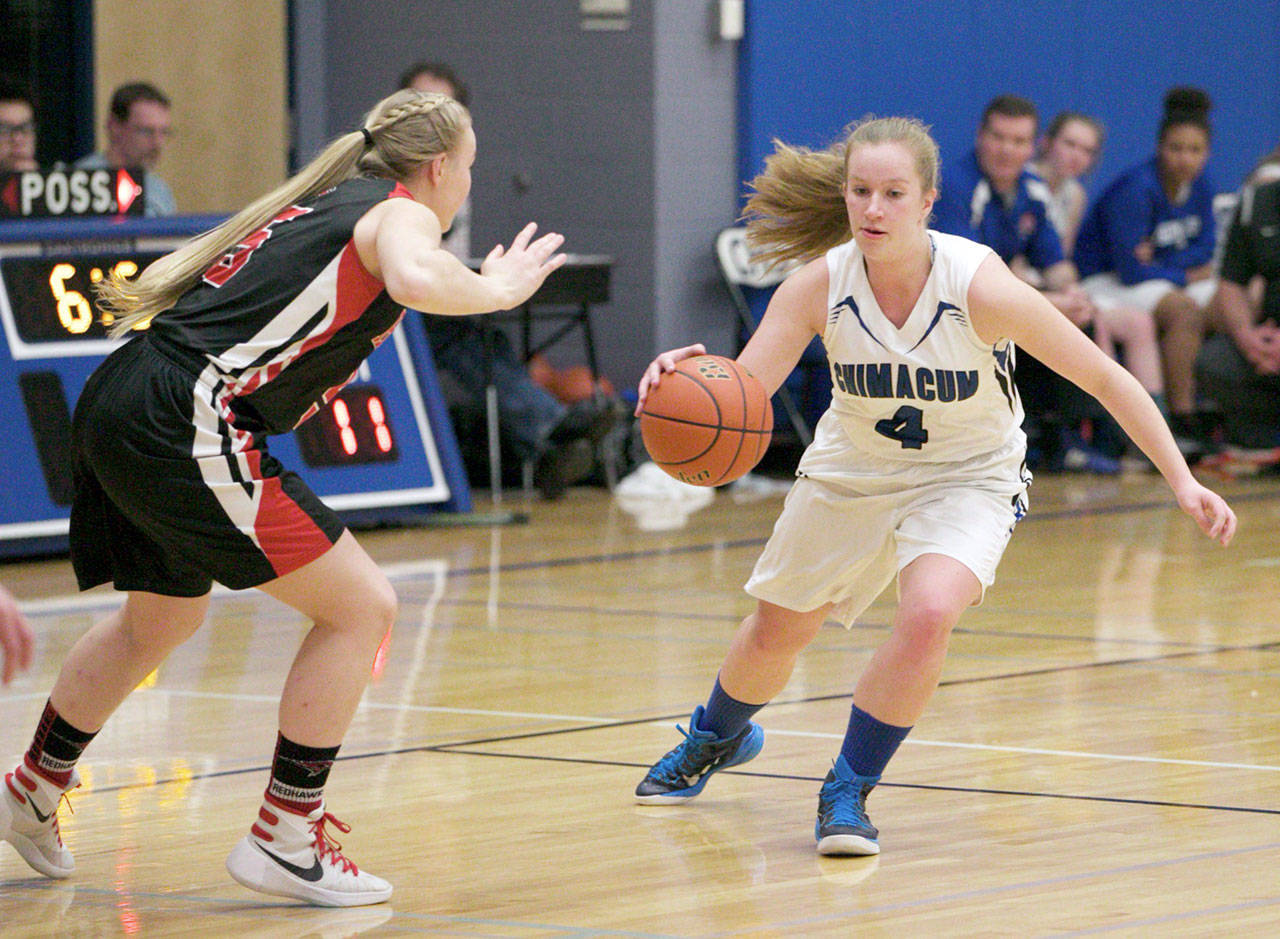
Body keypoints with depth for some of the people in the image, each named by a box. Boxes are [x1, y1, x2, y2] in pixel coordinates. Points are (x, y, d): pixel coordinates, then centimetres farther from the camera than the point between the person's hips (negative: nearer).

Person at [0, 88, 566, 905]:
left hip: (117, 409, 9)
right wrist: (497, 290, -9)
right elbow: (416, 281, -26)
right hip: (184, 426, -9)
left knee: (164, 615, 31)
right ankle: (284, 840, -1)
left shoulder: (323, 204, 23)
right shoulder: (400, 214, -2)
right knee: (359, 605, -2)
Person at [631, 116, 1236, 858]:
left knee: (928, 614, -30)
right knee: (776, 630, 16)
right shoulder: (820, 284, -23)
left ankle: (848, 793, -8)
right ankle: (715, 739, 52)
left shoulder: (980, 287, -30)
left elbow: (1105, 379, -21)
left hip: (969, 476, -3)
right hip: (852, 469, 3)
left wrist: (1182, 482, -20)